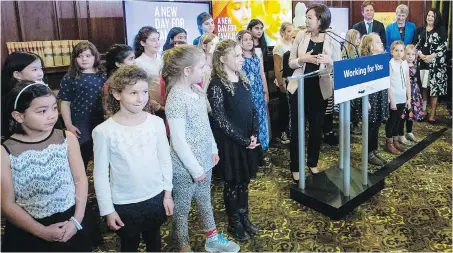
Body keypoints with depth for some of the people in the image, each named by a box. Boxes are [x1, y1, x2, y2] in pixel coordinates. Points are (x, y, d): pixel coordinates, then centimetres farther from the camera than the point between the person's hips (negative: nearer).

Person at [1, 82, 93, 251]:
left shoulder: (67, 138, -7)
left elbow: (80, 179, -3)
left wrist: (77, 220, -10)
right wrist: (42, 231, -11)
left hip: (70, 222, 2)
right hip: (28, 233, -1)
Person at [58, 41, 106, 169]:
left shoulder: (102, 76, 4)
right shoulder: (69, 78, -3)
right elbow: (65, 103, -2)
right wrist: (69, 125, -7)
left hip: (101, 123, 3)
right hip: (80, 125, -3)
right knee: (82, 158, 6)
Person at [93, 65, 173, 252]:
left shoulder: (156, 123, -9)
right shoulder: (104, 131, -17)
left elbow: (165, 160, 1)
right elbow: (100, 174, -9)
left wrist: (168, 193, 4)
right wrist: (107, 209, -6)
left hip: (156, 197, 3)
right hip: (124, 204, -2)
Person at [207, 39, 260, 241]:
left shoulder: (243, 80, 6)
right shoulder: (217, 85, -16)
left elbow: (252, 109, 10)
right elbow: (220, 120, -18)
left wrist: (254, 135, -2)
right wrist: (243, 140, -15)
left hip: (248, 140, 6)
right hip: (229, 143, -6)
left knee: (245, 180, 17)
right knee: (232, 182, 8)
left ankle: (244, 218, 34)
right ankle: (234, 223, 26)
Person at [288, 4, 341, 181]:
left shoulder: (333, 41, -3)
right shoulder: (301, 36, -1)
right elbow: (291, 63, 1)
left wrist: (329, 61, -20)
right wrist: (302, 59, -18)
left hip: (320, 89, 0)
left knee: (316, 127, 12)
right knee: (297, 127, 4)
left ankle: (312, 163, 31)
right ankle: (295, 167, 16)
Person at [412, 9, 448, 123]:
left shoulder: (441, 30, 4)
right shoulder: (419, 30, 12)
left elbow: (444, 45, -4)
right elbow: (415, 44, 5)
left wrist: (431, 56, -14)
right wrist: (421, 55, -12)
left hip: (436, 63, -2)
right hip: (421, 62, 2)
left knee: (434, 87, -3)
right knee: (423, 87, 4)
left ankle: (433, 113, 1)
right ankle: (423, 110, 14)